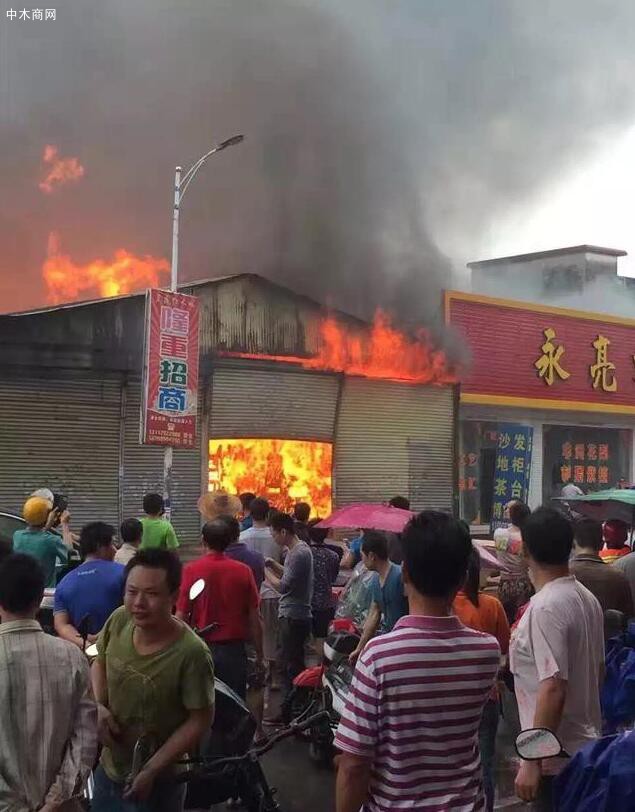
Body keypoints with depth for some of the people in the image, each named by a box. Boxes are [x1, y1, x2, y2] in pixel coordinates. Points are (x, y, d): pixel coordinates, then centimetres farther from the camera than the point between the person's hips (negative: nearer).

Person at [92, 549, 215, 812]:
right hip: (108, 767, 5)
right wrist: (100, 707, -10)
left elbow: (200, 721, -18)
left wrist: (151, 771, -19)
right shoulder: (119, 620, -14)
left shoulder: (191, 653, -29)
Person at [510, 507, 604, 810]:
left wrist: (532, 761, -23)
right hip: (587, 746, 9)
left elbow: (554, 688, -26)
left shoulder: (545, 607, -22)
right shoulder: (587, 598, 6)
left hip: (558, 757, -9)